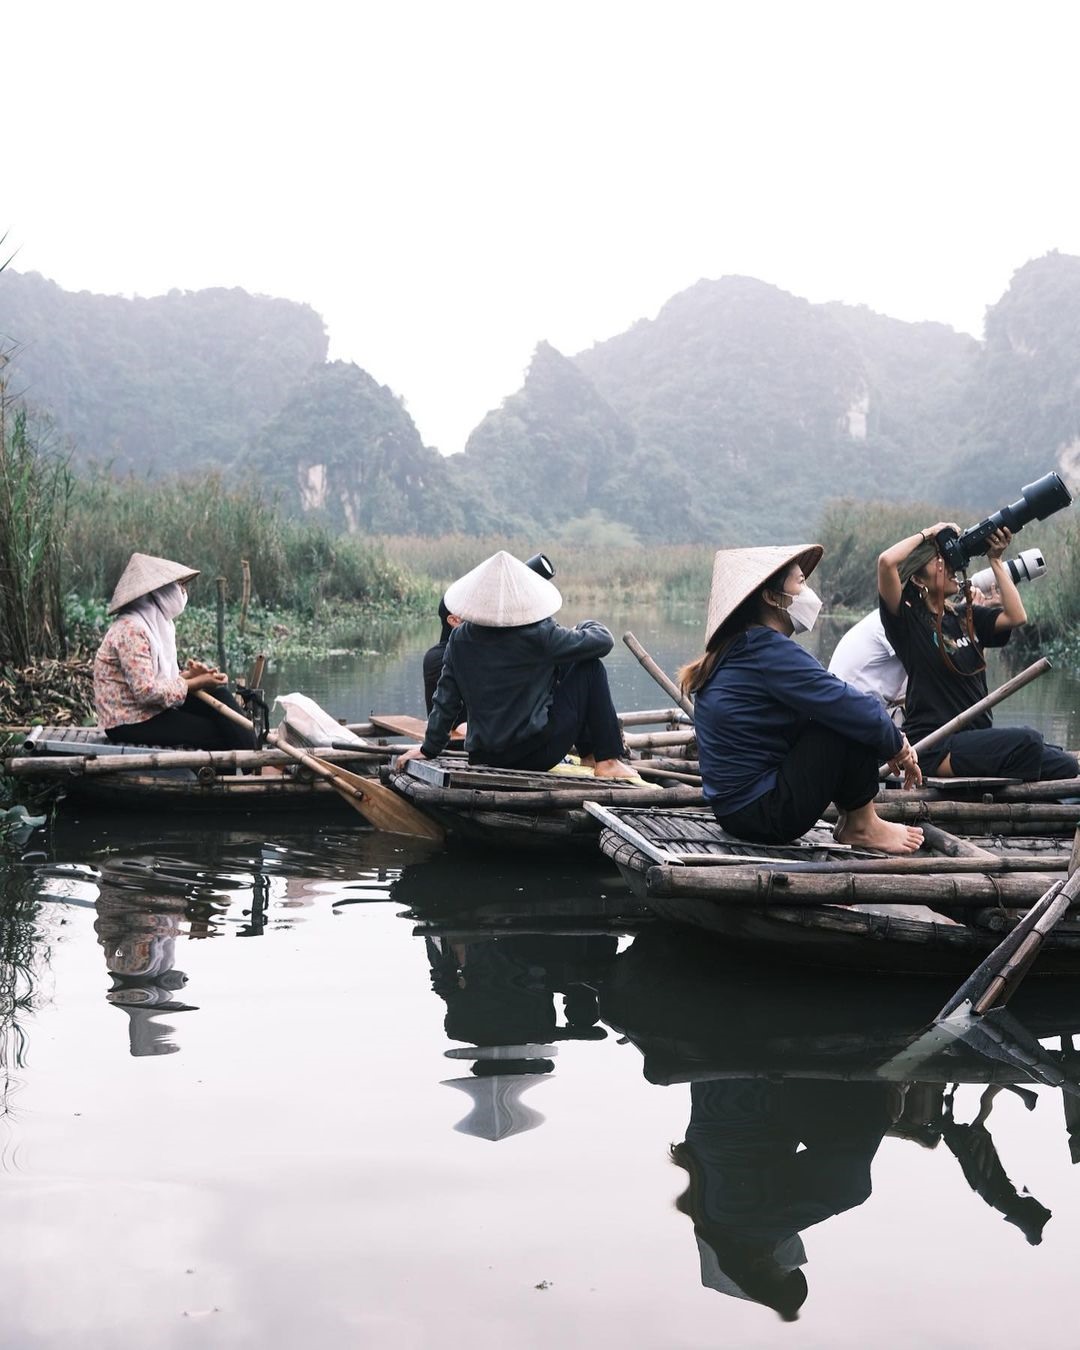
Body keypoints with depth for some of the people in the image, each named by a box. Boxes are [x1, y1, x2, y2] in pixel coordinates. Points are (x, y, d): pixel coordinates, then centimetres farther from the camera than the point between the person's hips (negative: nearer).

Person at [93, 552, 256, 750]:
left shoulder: (157, 623, 9)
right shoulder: (131, 630, -21)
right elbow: (146, 691, -26)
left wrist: (189, 674, -8)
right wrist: (196, 683, -19)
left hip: (150, 711, 9)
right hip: (130, 723, -9)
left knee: (217, 694, -3)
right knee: (218, 731, -10)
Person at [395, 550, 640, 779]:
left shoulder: (460, 638, -1)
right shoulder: (539, 634, -14)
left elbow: (447, 698, 5)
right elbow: (604, 640, -7)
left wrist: (430, 748, 17)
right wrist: (588, 625, 17)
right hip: (536, 755, -6)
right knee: (590, 668, 6)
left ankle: (589, 755, 32)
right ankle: (607, 761, 6)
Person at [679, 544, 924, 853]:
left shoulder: (740, 650, 13)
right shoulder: (769, 649, -17)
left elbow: (831, 700, 17)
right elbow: (847, 704, -20)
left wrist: (891, 740, 8)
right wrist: (898, 745, -3)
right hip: (764, 814, -10)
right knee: (853, 723, -13)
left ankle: (850, 820, 10)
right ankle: (862, 827, 2)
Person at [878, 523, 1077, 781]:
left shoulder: (966, 618, 17)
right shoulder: (907, 619, -3)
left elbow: (1016, 616, 2)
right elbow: (886, 562, -18)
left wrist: (995, 559, 7)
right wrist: (928, 533, -3)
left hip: (978, 738, 7)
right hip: (935, 749, -7)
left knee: (1065, 766, -8)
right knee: (1026, 740, -28)